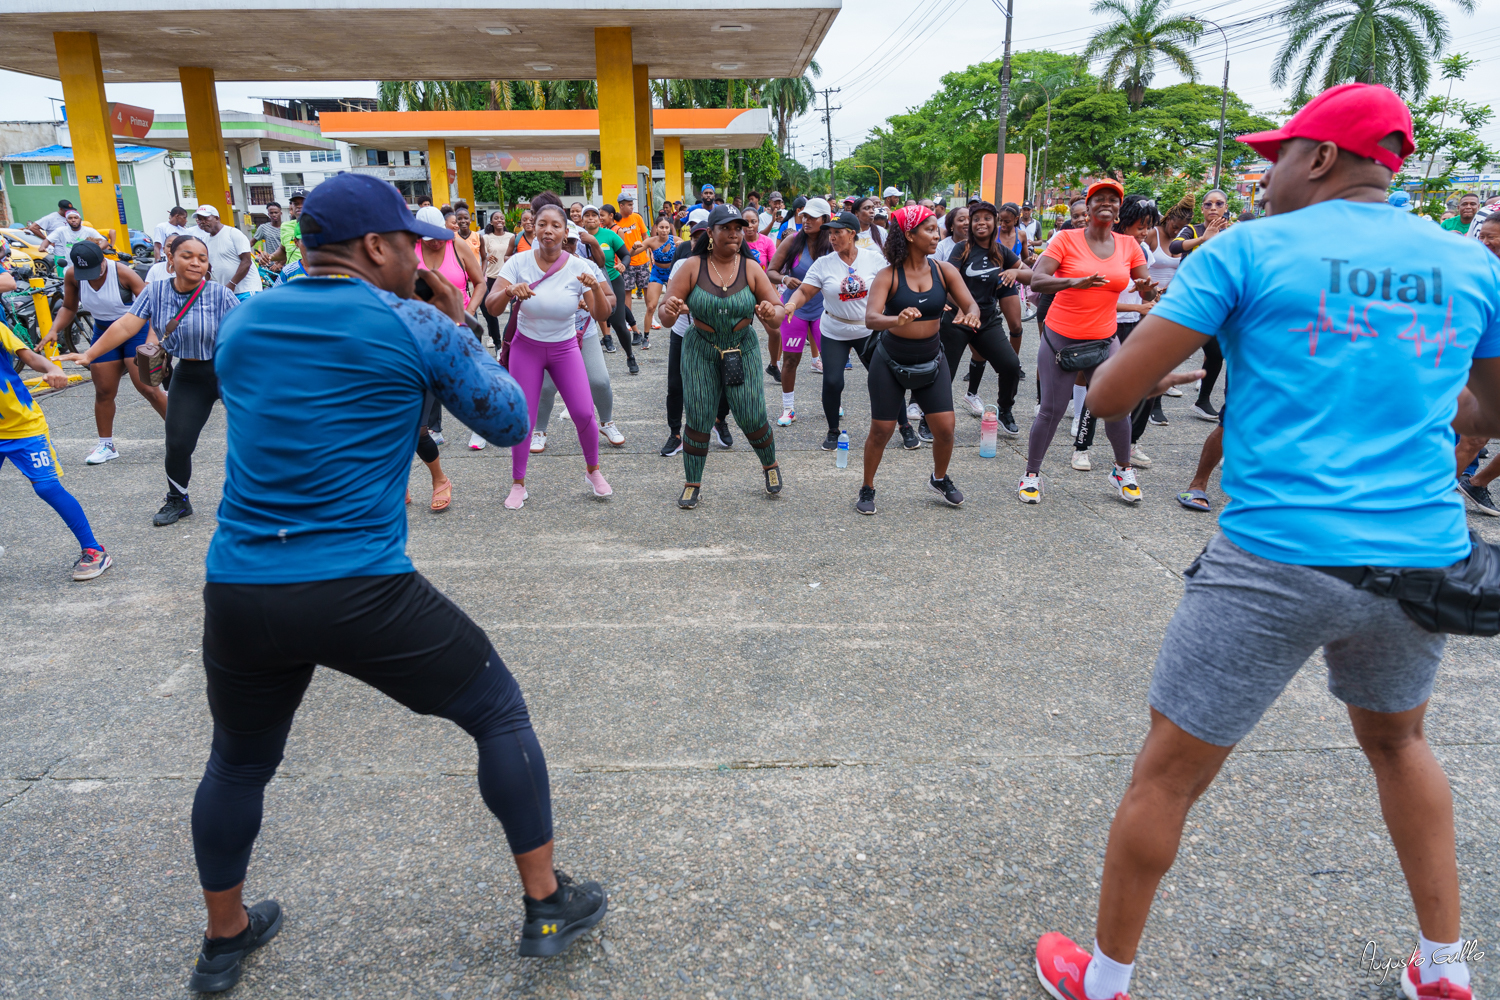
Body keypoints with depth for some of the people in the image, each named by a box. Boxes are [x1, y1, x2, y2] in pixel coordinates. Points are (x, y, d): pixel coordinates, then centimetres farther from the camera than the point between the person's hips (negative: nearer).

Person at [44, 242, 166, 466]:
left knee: (147, 388, -13)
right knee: (103, 392, 7)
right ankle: (106, 445, 19)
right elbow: (69, 307, 8)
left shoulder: (121, 272, -22)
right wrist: (54, 330, -8)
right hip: (104, 334, 5)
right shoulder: (72, 275, -8)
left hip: (135, 331, -5)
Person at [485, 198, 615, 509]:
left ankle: (593, 472, 18)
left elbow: (602, 315, -15)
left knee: (584, 413, -8)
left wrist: (596, 288, -34)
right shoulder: (519, 262, -14)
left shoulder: (579, 267, -12)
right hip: (526, 347, 0)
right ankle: (518, 486, 16)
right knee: (523, 420, -2)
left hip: (565, 348, 1)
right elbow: (491, 306, -20)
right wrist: (509, 291, -41)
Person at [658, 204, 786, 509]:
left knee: (751, 416, -2)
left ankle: (770, 465, 28)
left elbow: (779, 309, -5)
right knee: (698, 418, -1)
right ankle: (693, 484, 14)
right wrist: (670, 310, -33)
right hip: (700, 350, 0)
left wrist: (772, 314, -29)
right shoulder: (693, 266, -7)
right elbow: (666, 313, -8)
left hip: (743, 350, 1)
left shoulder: (750, 268, -4)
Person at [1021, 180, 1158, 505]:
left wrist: (1147, 289, -18)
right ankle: (1031, 474, 15)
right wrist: (1076, 281, -33)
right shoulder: (1067, 239, -6)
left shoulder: (1129, 245, 5)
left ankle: (1123, 471, 25)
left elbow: (1147, 293, 7)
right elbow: (1036, 280, -17)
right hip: (1061, 339, -3)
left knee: (1118, 408, 2)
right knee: (1052, 410, -1)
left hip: (1104, 340, 3)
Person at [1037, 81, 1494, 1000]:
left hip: (1277, 561, -5)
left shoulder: (1247, 251, -4)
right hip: (1422, 561, 6)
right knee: (1398, 741, 32)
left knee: (1167, 777, 9)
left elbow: (1109, 396, -6)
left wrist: (1179, 358, 15)